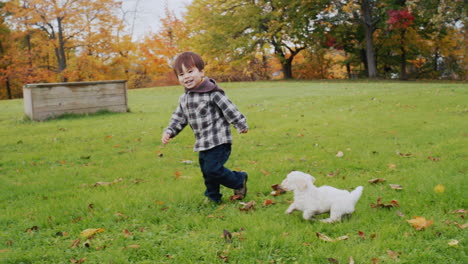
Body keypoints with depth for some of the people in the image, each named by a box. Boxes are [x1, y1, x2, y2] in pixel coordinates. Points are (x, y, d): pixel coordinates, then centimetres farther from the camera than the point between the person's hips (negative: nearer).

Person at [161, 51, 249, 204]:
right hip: (203, 143, 8)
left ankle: (239, 180, 11)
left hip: (218, 140, -8)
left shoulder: (212, 92, -16)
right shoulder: (184, 99, 8)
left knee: (213, 169, -12)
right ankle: (213, 197, 32)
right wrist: (169, 131, 3)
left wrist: (241, 125, -6)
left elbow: (229, 109, -11)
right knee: (206, 170, 15)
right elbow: (179, 117, 17)